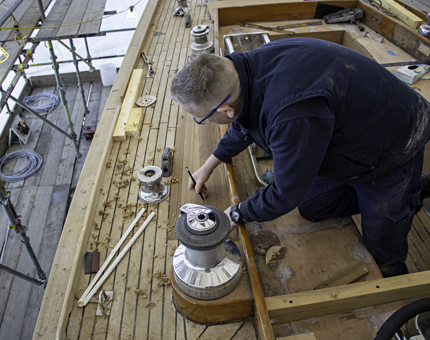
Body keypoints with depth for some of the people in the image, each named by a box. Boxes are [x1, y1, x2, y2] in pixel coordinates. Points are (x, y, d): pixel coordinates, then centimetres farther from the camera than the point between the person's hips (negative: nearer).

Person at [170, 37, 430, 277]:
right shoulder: (250, 67, -16)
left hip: (393, 146, -7)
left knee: (382, 244, 6)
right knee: (312, 209, 14)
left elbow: (288, 193, -29)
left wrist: (238, 214, -11)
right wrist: (210, 164, 11)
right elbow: (246, 120, 6)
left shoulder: (293, 115, -45)